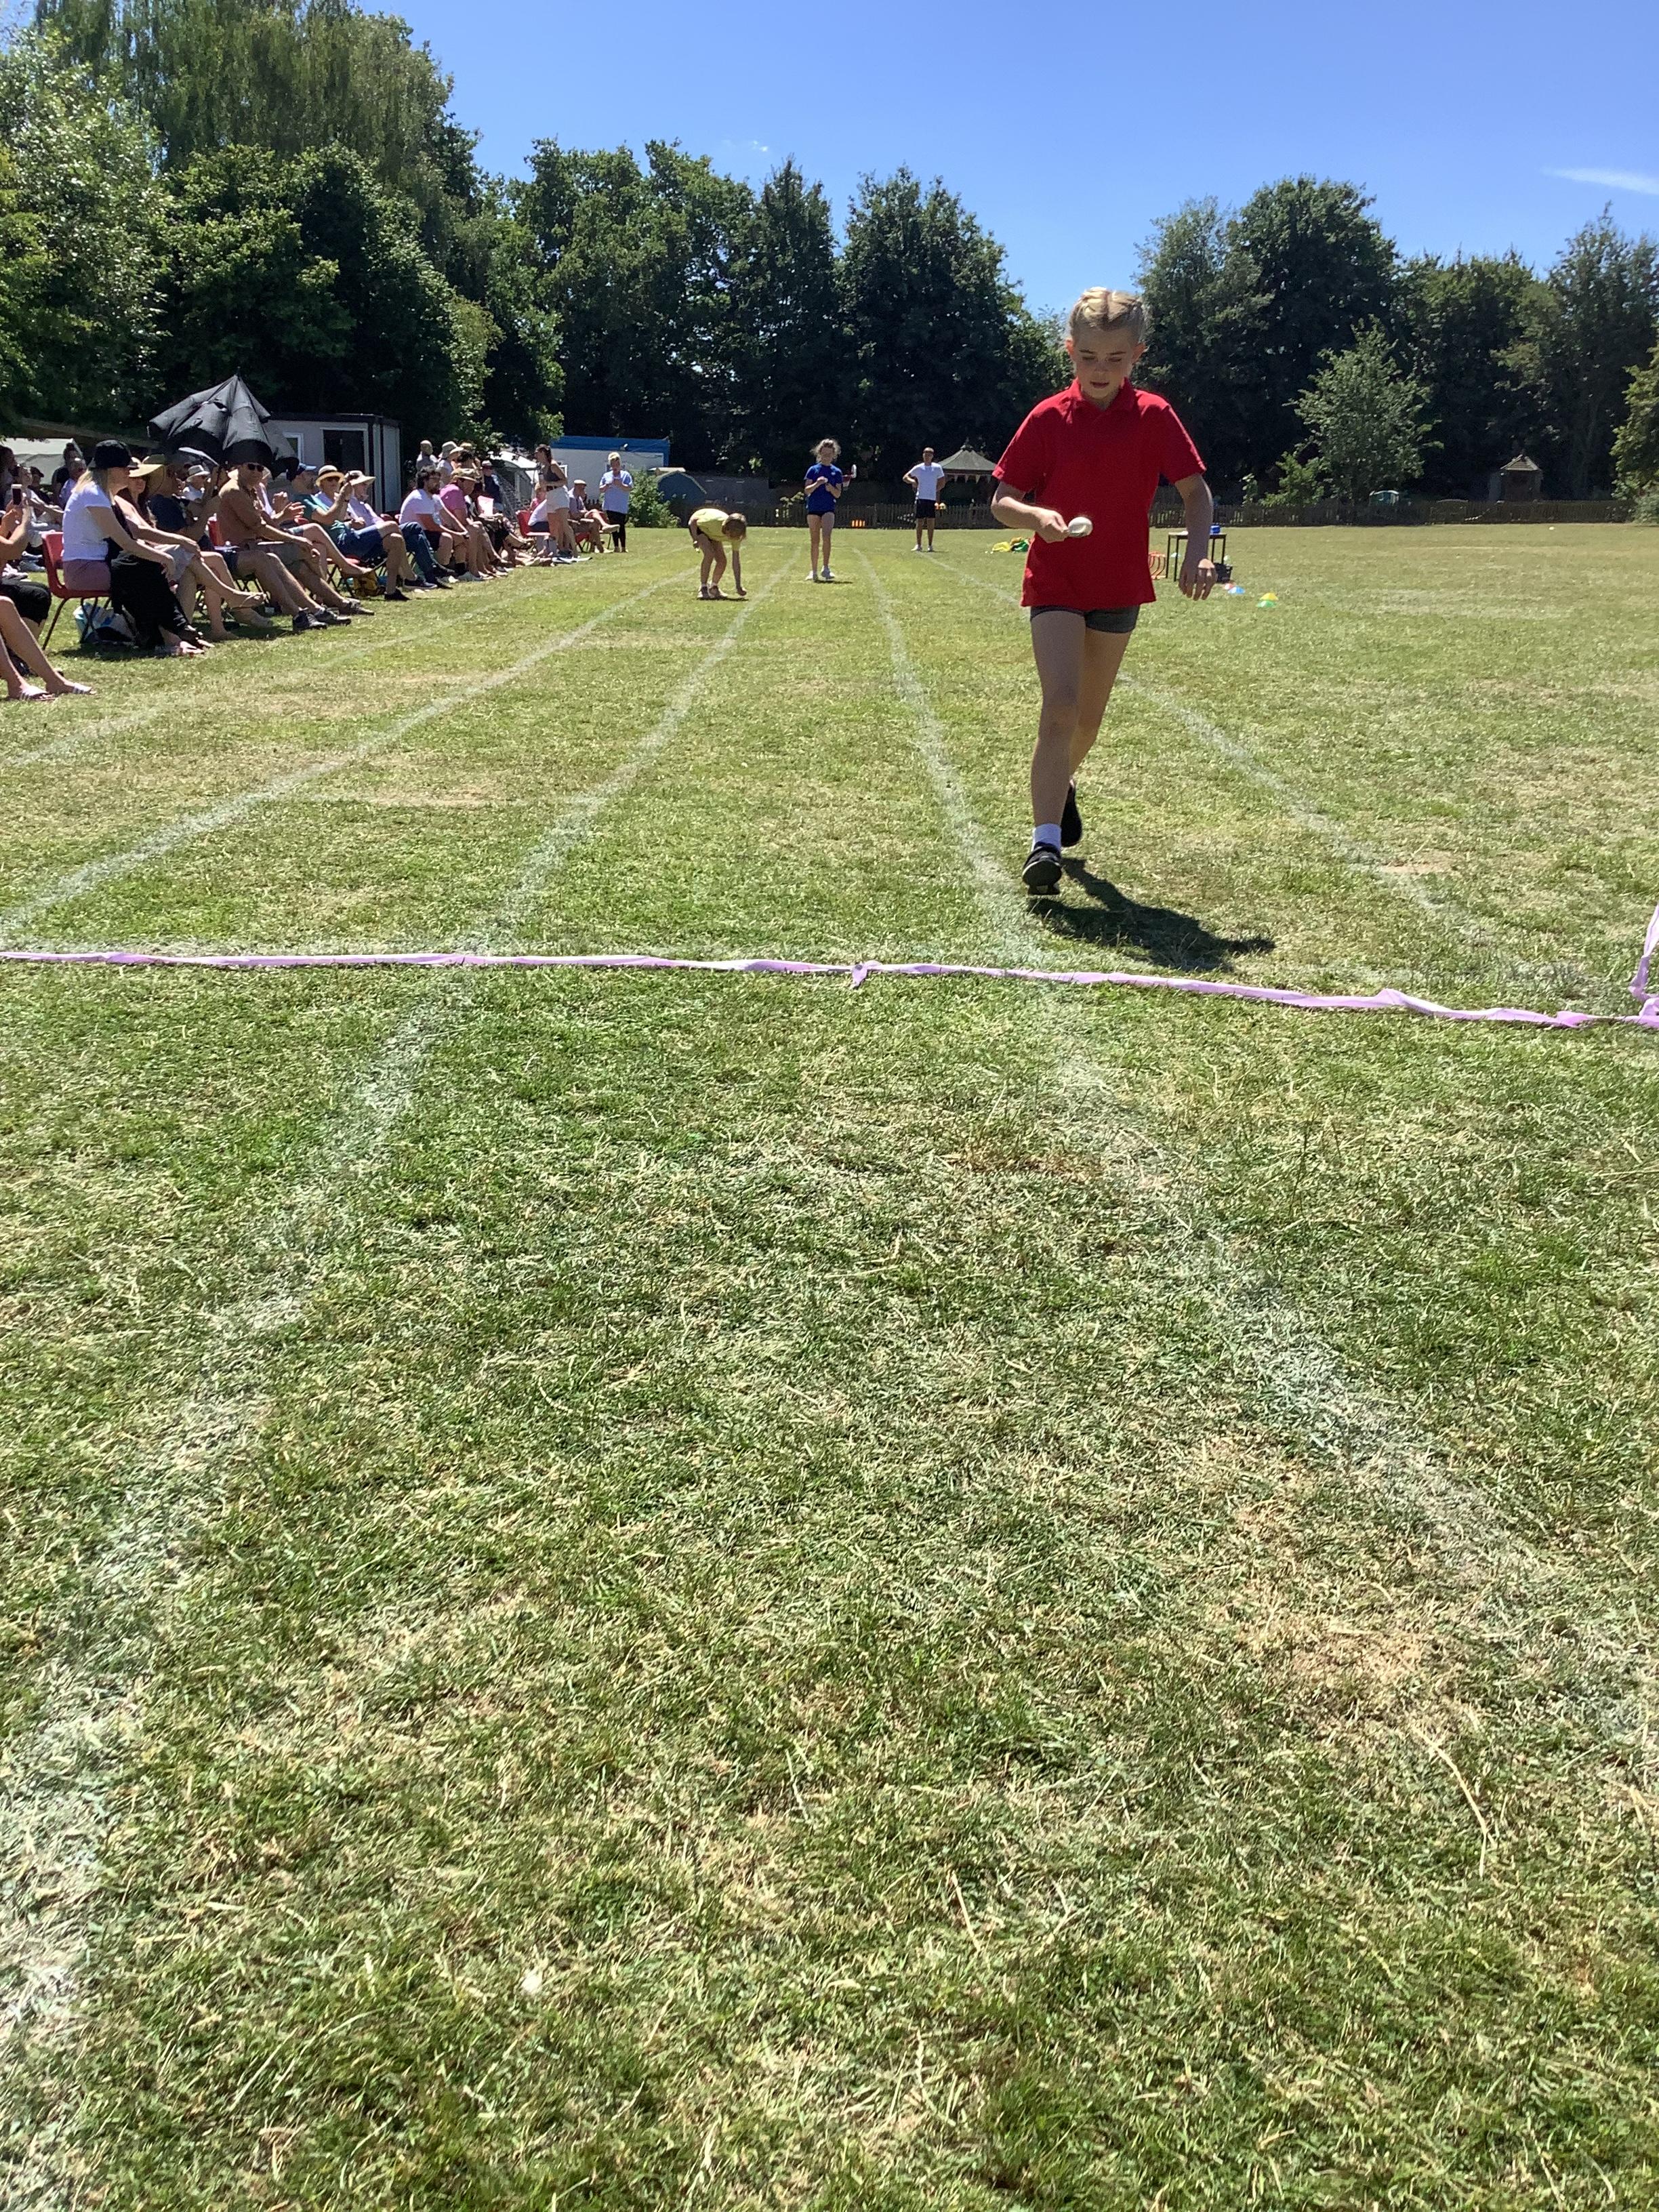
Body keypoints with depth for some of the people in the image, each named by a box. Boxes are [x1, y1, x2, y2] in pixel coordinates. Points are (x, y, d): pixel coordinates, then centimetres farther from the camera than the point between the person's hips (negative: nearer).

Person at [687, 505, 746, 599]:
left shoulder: (736, 535, -28)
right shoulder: (715, 521, -43)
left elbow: (736, 562, -23)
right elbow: (694, 521, -24)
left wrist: (739, 587, -25)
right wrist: (695, 539, -31)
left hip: (712, 533, 5)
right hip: (696, 525, -5)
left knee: (722, 561, -8)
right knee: (709, 554, -28)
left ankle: (714, 588, 17)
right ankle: (703, 588, -18)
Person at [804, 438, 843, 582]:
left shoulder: (836, 472, 8)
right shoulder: (813, 470, 6)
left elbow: (838, 495, 6)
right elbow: (807, 490, -2)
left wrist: (831, 488, -14)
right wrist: (817, 484, -19)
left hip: (829, 509, 0)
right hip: (813, 508, 0)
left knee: (826, 537, -21)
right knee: (815, 541, 3)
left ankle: (825, 568, -16)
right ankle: (814, 572, 11)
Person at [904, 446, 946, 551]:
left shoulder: (937, 468, 4)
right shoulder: (918, 468, 5)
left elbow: (942, 481, 14)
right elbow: (905, 477, 9)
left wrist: (935, 489, 4)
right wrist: (913, 481, -9)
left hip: (932, 499, 0)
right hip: (921, 498, 0)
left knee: (931, 523, -1)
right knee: (919, 523, -1)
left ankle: (930, 546, 5)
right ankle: (919, 545, 6)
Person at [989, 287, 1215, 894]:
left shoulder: (1154, 417, -3)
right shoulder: (1048, 418, -5)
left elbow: (1196, 491, 1)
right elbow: (1001, 501, -2)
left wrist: (1197, 553, -16)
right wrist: (1036, 516, -24)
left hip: (1120, 585, 2)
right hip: (1056, 582, -2)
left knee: (1090, 711, 15)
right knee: (1060, 705, -18)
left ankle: (1065, 783, 45)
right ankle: (1045, 841, -18)